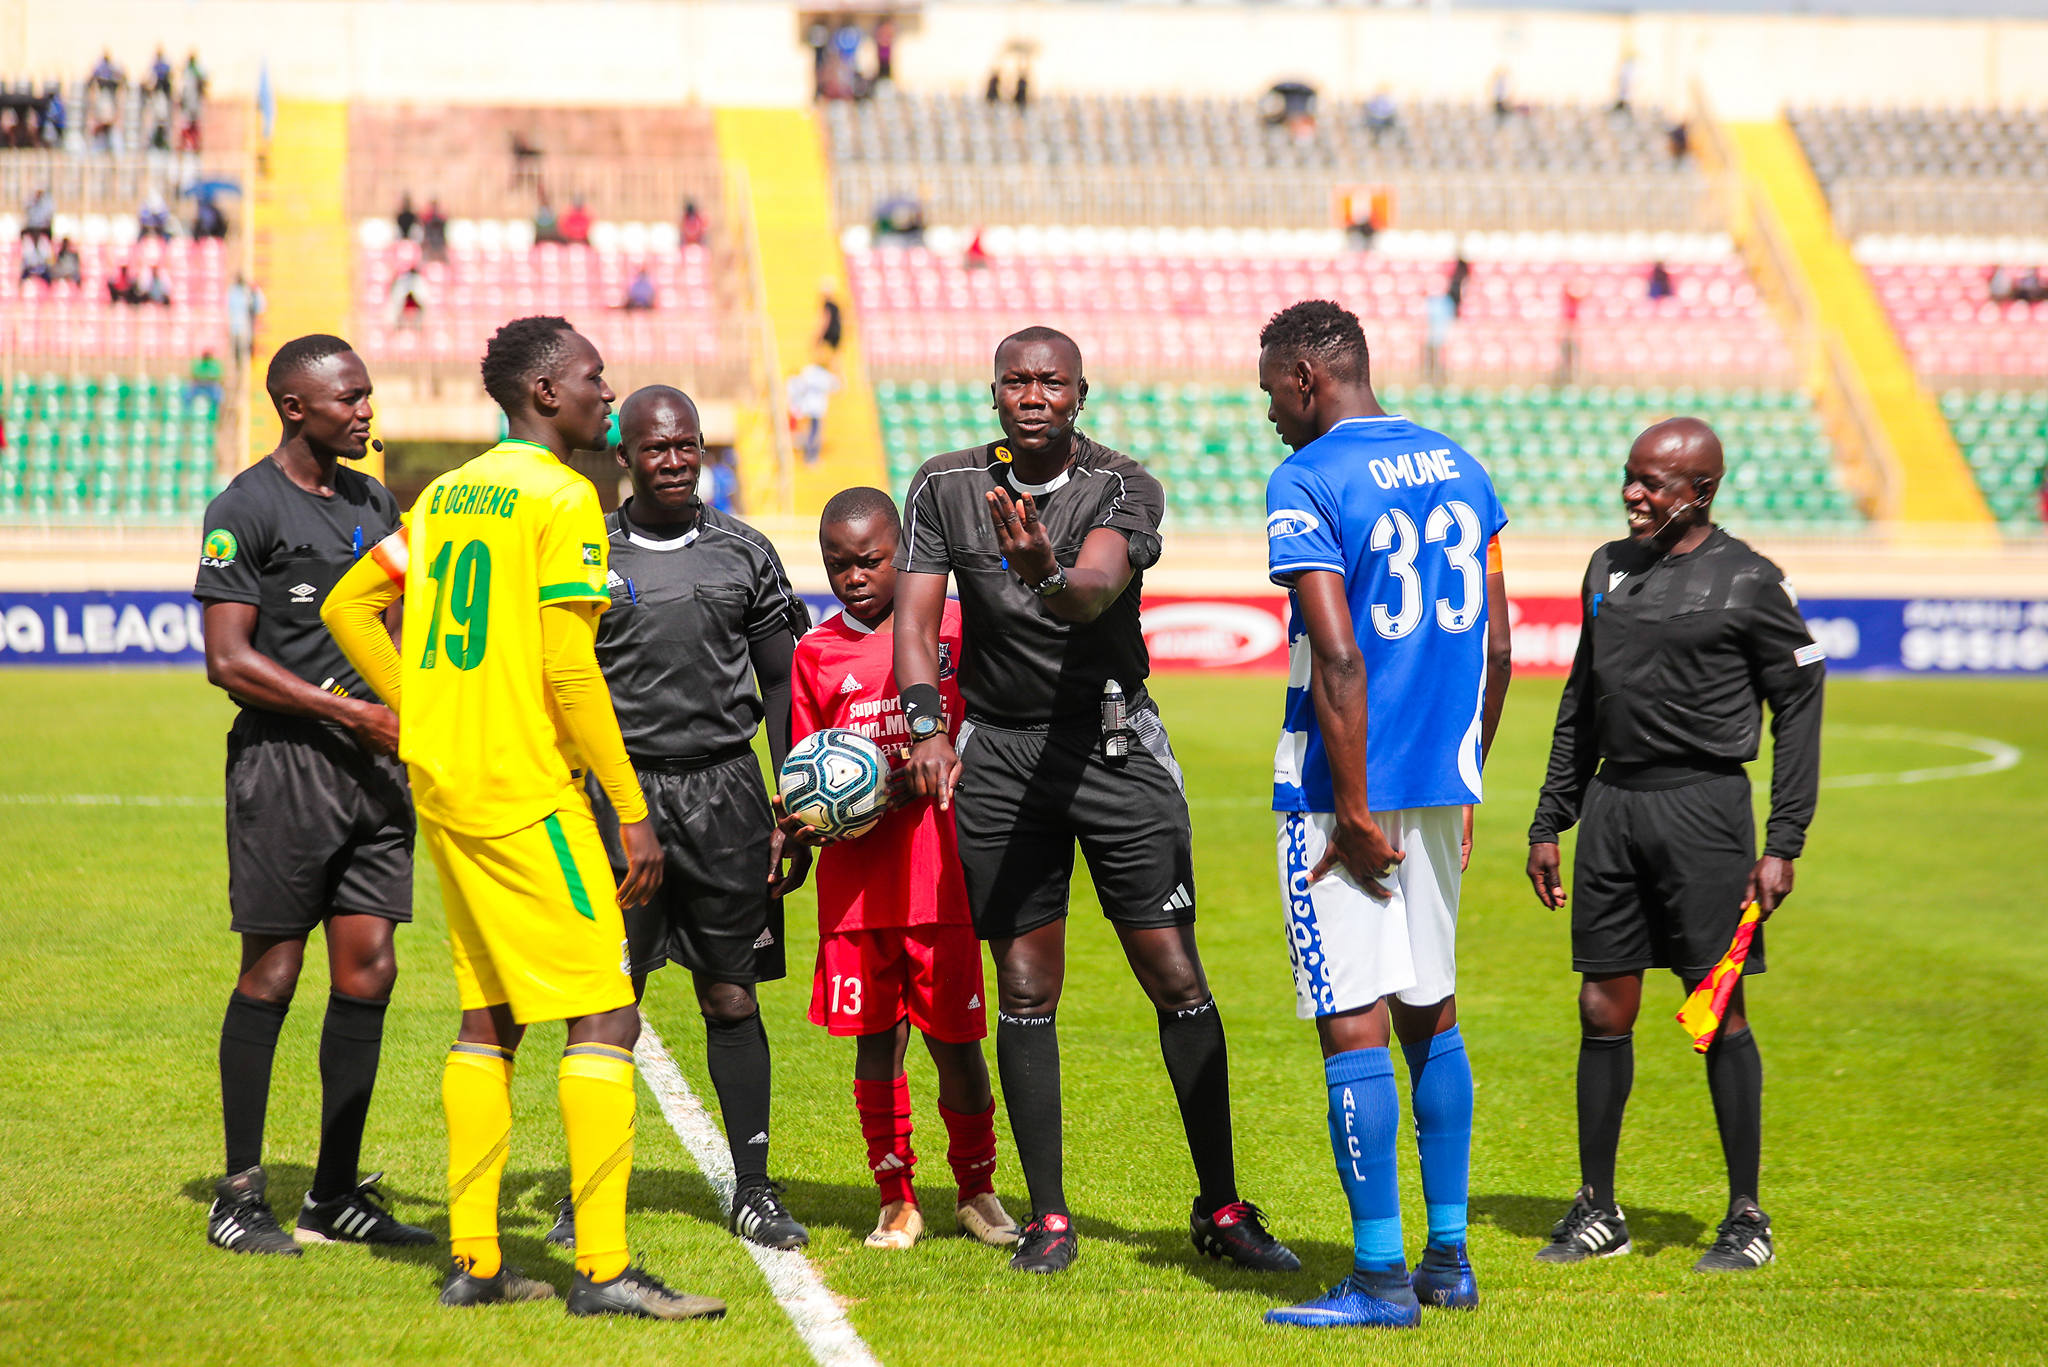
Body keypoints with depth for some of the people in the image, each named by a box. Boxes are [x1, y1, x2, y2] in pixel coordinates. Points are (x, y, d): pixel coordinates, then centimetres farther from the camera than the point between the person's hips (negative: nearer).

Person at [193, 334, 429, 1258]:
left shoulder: (374, 504, 15)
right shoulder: (247, 509, -7)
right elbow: (228, 662, -11)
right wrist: (353, 712, -13)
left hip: (373, 762, 7)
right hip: (284, 759, -7)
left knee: (368, 972, 4)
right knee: (271, 975, -2)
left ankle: (338, 1195, 13)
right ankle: (239, 1196, 7)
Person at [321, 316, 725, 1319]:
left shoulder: (449, 492, 13)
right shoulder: (561, 498, -11)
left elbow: (347, 606, 18)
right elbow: (570, 672, -16)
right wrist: (633, 811, -11)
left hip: (442, 785, 9)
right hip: (526, 791, -8)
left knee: (489, 1014, 13)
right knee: (604, 1016, -5)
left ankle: (474, 1260, 15)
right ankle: (602, 1268, -8)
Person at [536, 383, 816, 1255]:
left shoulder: (744, 554, 8)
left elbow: (782, 686, 11)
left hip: (724, 791, 1)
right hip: (619, 791, -1)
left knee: (732, 998, 4)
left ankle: (753, 1192, 10)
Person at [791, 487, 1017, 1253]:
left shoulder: (950, 626, 3)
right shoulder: (816, 652, 8)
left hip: (938, 867, -1)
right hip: (854, 878, 2)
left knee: (955, 1036, 2)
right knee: (876, 1038, 4)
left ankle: (975, 1189, 19)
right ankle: (896, 1200, 15)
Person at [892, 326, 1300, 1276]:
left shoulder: (1124, 488, -7)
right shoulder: (945, 487, 1)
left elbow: (1100, 587, -25)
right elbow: (916, 616, -4)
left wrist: (1048, 576, -48)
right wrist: (925, 724, -21)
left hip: (1115, 746, -1)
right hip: (999, 752, 1)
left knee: (1175, 978, -3)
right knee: (1025, 990, 1)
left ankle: (1221, 1208, 7)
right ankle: (1048, 1217, 10)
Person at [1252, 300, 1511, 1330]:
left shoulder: (1307, 484, -11)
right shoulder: (1459, 470, 11)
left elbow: (1337, 659, -20)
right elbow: (1496, 647, 13)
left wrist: (1357, 815, -16)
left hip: (1346, 785, -7)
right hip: (1443, 780, 7)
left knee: (1354, 1024, -3)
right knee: (1430, 1013, 16)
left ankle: (1380, 1276, -2)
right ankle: (1448, 1257, 20)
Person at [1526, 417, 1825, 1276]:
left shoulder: (1748, 582, -4)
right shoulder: (1609, 567, 13)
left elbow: (1800, 708, -2)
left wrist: (1784, 842, -9)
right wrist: (1549, 821, 17)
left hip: (1702, 806, -5)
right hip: (1611, 802, 5)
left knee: (1718, 1014, -3)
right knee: (1603, 1012, 6)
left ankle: (1747, 1219, 6)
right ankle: (1596, 1212, 15)